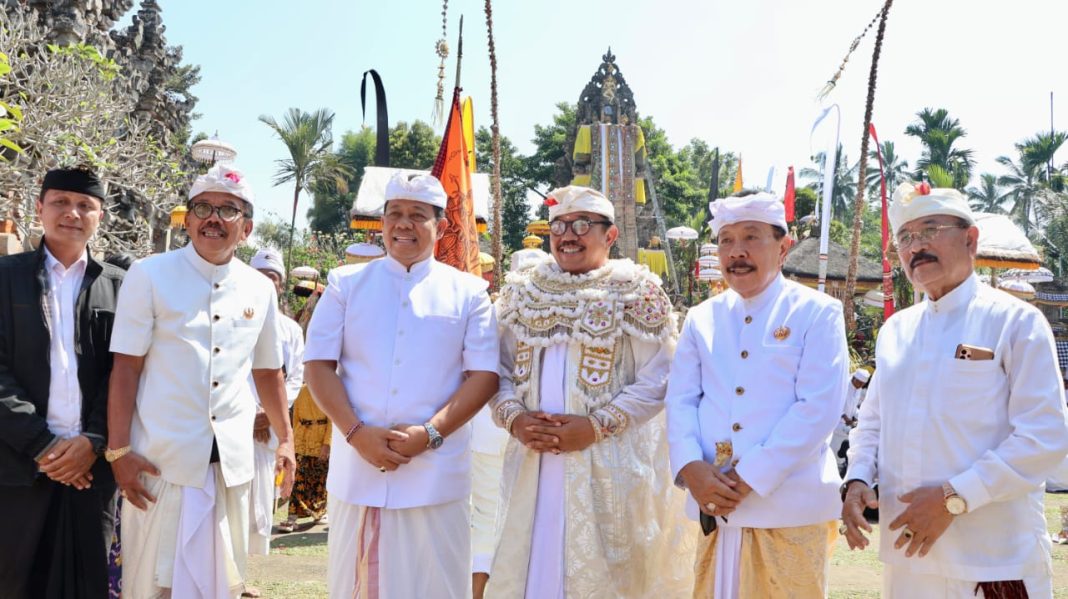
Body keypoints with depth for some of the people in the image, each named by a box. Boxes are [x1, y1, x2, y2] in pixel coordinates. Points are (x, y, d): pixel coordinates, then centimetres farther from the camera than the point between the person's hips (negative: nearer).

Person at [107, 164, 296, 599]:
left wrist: (285, 440, 16)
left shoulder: (260, 289, 7)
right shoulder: (150, 276, -3)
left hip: (232, 461, 4)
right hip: (162, 458, -3)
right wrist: (119, 451, -11)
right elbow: (125, 368, -5)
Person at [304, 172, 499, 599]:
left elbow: (484, 375, 0)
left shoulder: (468, 292, 5)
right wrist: (357, 433, -10)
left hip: (435, 473, -1)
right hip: (356, 466, 1)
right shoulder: (347, 284, 8)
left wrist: (431, 432, -13)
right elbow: (318, 365, 3)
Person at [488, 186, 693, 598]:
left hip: (610, 464, -3)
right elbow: (500, 371, 10)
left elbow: (657, 380, -8)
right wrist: (514, 417, -9)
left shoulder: (636, 295, -3)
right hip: (533, 463, 4)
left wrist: (597, 427, -16)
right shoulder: (522, 293, 10)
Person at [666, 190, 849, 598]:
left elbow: (819, 408, -11)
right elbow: (680, 400, 8)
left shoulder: (817, 313, -2)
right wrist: (691, 468, -11)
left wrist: (749, 478, -15)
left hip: (789, 510, -4)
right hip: (714, 507, 4)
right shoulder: (701, 318, 12)